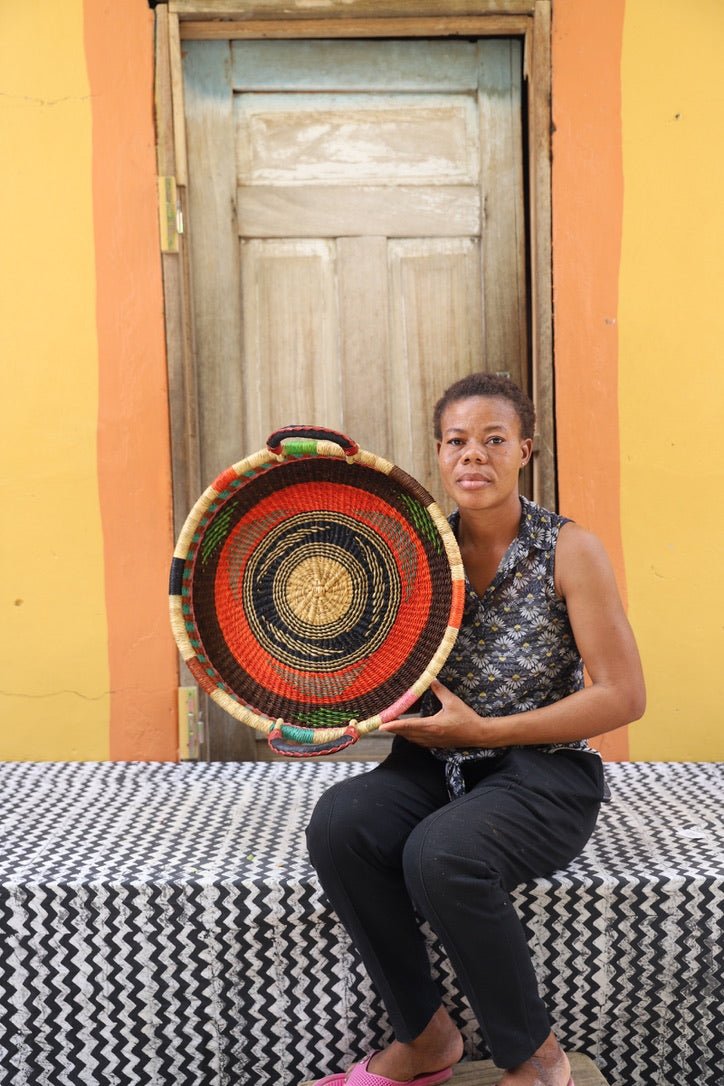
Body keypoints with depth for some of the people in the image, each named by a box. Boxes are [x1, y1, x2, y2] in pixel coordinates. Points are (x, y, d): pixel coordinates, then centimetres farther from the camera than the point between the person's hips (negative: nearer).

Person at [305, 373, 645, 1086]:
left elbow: (623, 697, -9)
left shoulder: (568, 551, -6)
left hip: (544, 770, -4)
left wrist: (481, 730, -13)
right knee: (338, 821, -26)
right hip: (435, 766, 4)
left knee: (439, 854, -33)